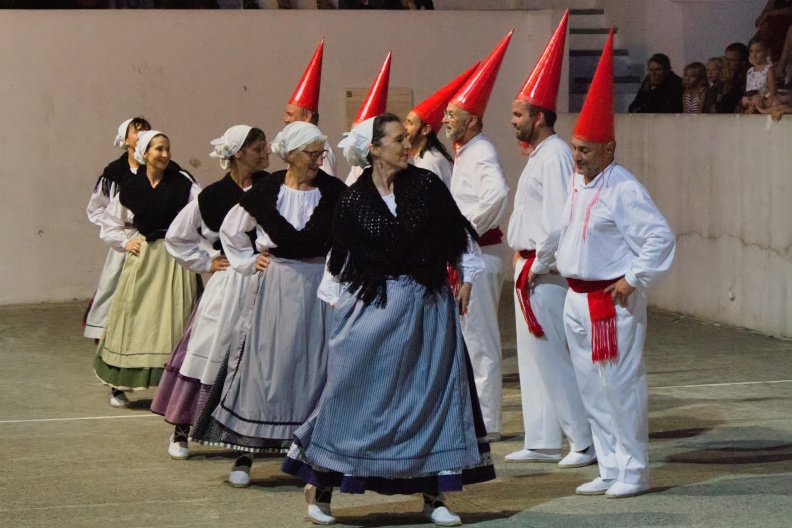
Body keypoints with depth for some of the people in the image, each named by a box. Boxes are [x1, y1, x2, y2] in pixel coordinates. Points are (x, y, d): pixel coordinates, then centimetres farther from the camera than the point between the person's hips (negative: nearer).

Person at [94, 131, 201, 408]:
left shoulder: (183, 182, -3)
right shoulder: (130, 188, 3)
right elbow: (109, 225, 16)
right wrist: (125, 242, 2)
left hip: (175, 260, -1)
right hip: (142, 258, 1)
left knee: (174, 319, -2)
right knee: (133, 318, 4)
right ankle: (118, 385, 13)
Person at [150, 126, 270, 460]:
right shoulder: (213, 196, -2)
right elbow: (176, 237, 9)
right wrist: (207, 263, 6)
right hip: (228, 285, -2)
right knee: (209, 351, 0)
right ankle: (180, 431, 9)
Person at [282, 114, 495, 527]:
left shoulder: (427, 185, -2)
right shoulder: (354, 201, -3)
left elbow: (459, 233, 8)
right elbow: (339, 259, 8)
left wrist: (467, 278, 9)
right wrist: (336, 300, 6)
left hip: (427, 306, 2)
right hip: (372, 307, -2)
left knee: (435, 392, 3)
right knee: (353, 392, 0)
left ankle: (433, 495, 12)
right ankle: (320, 486, 13)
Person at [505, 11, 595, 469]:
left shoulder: (555, 156, -17)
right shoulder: (539, 155, 15)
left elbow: (561, 219, -24)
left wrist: (539, 264, -17)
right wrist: (526, 262, 15)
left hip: (544, 273, -10)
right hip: (530, 270, 10)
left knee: (552, 358, -7)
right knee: (534, 357, 13)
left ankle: (587, 442, -1)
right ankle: (543, 442, 20)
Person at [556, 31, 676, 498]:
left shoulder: (624, 189, -14)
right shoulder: (577, 185, 10)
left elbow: (661, 237, -18)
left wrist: (634, 278, -17)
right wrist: (560, 266, 15)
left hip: (613, 302, -9)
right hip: (578, 299, 9)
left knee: (622, 386, -4)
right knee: (591, 388, 12)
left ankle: (635, 472, 5)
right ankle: (610, 469, 21)